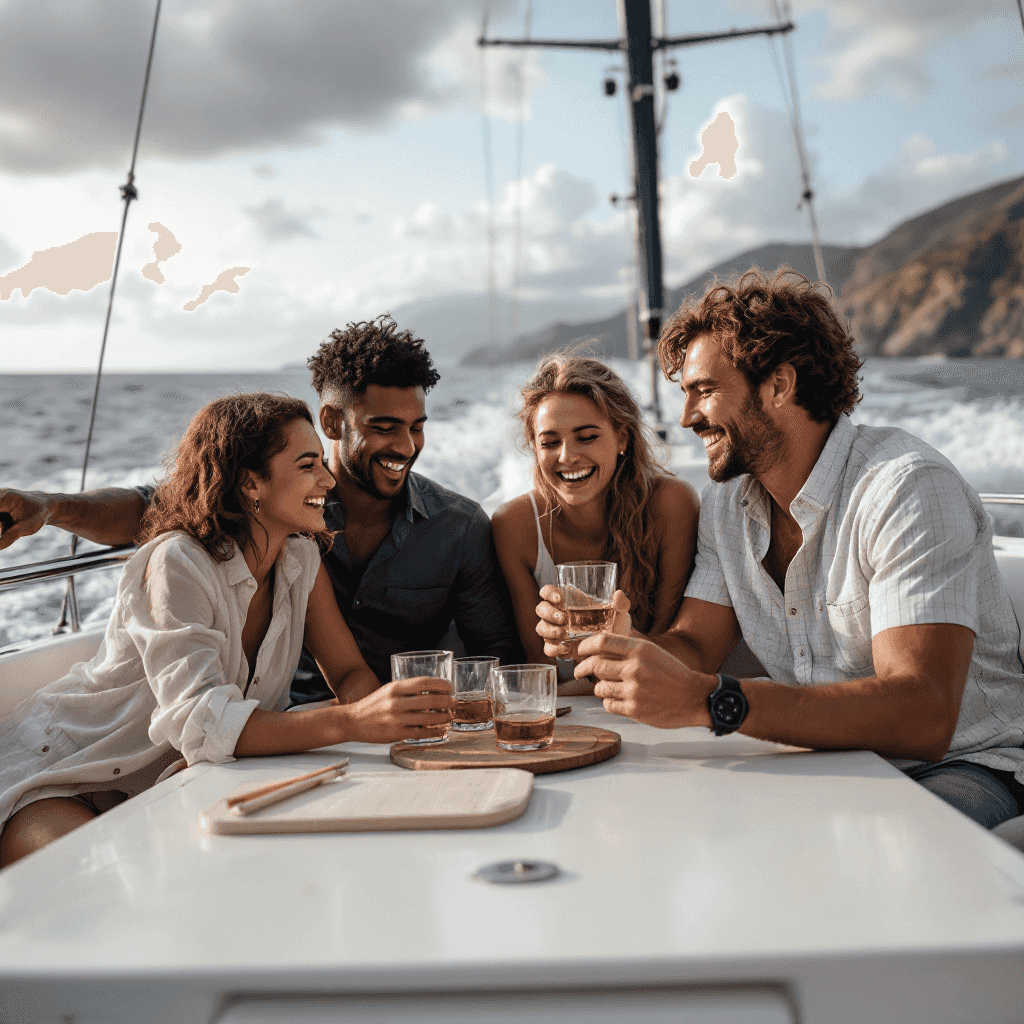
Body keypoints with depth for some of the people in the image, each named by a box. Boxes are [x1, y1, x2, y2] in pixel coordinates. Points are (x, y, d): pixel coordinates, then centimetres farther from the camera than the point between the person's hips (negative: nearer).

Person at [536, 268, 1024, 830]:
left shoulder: (909, 489, -22)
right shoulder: (728, 500, 4)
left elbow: (922, 717, -33)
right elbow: (693, 648, 4)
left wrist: (708, 701, -43)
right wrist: (607, 638, -20)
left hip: (961, 765, -5)